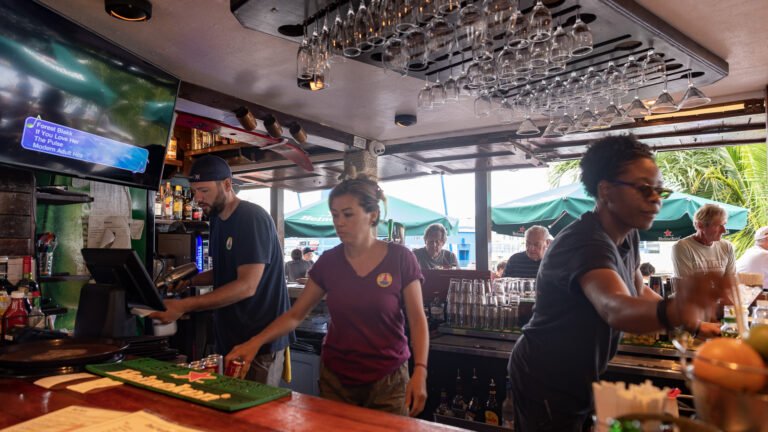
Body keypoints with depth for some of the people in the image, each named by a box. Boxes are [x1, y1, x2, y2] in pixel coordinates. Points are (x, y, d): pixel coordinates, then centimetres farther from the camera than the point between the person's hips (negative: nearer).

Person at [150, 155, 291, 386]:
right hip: (229, 337, 8)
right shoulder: (217, 219, 10)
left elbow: (247, 286, -24)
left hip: (260, 340, -8)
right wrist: (190, 280, 2)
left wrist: (184, 306, -26)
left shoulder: (253, 219, -17)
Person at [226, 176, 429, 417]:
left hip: (388, 379, -2)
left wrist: (420, 370, -18)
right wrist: (255, 342, -12)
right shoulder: (328, 261, -2)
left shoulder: (400, 259, -11)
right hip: (335, 379, 3)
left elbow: (417, 320, -7)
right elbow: (295, 314, 1)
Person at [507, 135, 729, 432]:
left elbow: (637, 292, 15)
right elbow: (615, 309, -47)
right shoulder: (586, 242, -29)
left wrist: (693, 321, 4)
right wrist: (675, 312, -64)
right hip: (545, 384, -9)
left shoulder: (628, 236, 0)